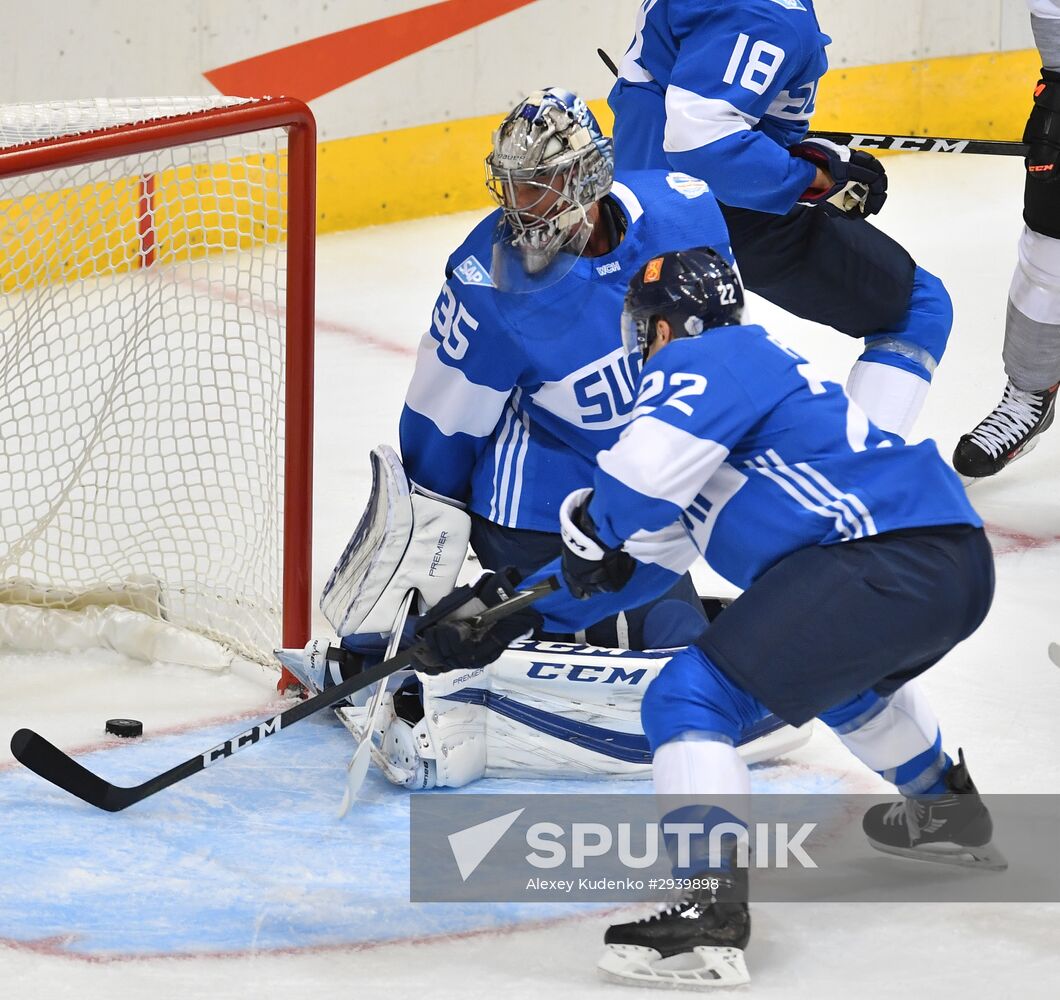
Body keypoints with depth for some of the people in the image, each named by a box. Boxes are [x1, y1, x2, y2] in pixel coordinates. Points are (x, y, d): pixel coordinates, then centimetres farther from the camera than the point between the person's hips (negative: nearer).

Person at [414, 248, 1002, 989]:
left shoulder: (703, 362, -1)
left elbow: (641, 477, -21)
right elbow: (643, 560, 30)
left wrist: (590, 530, 2)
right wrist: (510, 617, 30)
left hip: (886, 561, -11)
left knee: (692, 697, -12)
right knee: (836, 662, 41)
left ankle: (710, 914, -23)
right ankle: (949, 811, 57)